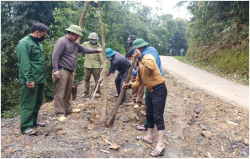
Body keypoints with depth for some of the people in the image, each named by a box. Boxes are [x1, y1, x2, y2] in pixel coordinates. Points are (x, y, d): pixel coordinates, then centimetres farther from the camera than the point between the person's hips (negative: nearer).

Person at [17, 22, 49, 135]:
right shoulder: (24, 43, -11)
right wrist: (28, 79, -22)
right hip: (31, 81, -9)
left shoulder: (37, 43, 19)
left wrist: (44, 78, 19)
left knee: (37, 103, 16)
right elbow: (24, 63, -18)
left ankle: (33, 121, 29)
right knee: (28, 104, -3)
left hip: (39, 80, 9)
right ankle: (26, 127, 6)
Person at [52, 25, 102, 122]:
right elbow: (55, 56, -16)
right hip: (62, 71, -9)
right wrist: (55, 70, -23)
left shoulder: (75, 44, 17)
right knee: (60, 94, -7)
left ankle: (68, 109, 29)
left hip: (70, 72, 9)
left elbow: (85, 50, 25)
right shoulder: (62, 41, -10)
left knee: (68, 93, 17)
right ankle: (60, 114, -5)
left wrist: (97, 50, 23)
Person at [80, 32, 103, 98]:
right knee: (86, 79, 4)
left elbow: (101, 56, 5)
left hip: (96, 66, 0)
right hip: (87, 65, 0)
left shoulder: (99, 46, 9)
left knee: (97, 79, 3)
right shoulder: (85, 44, 7)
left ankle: (97, 92, 15)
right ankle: (85, 92, 14)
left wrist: (102, 65, -2)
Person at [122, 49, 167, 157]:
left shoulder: (148, 57, -11)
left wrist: (140, 57, -33)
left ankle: (160, 145, -4)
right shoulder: (139, 66, 14)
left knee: (158, 116, -10)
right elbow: (138, 82, 15)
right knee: (149, 114, 17)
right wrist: (129, 86, 0)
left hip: (159, 89, -10)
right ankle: (149, 137, 33)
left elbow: (151, 66, -35)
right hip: (151, 91, 10)